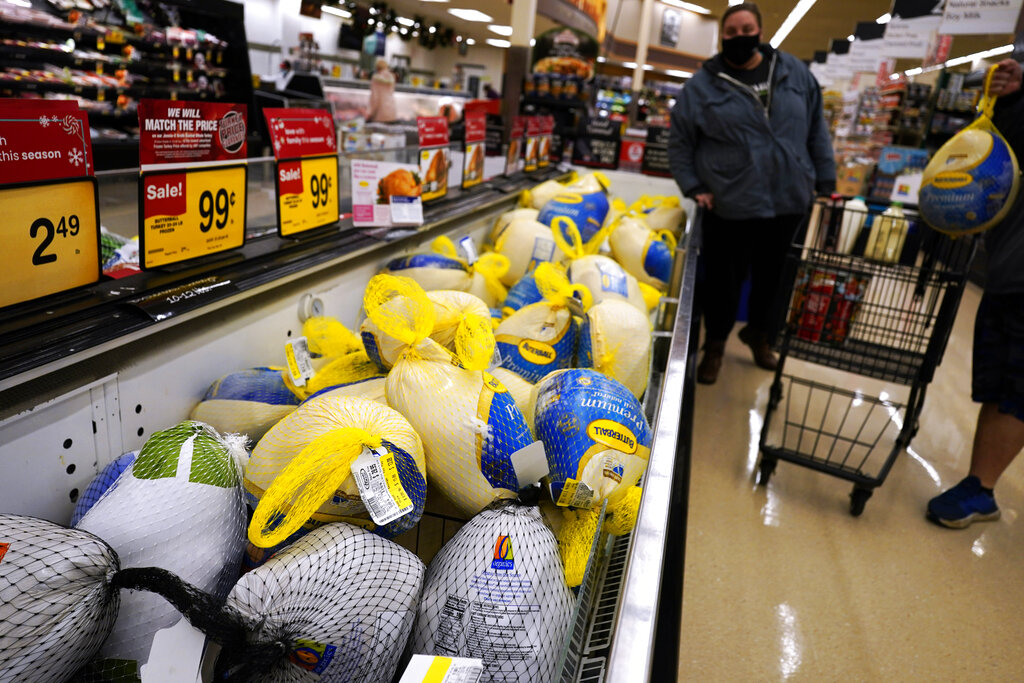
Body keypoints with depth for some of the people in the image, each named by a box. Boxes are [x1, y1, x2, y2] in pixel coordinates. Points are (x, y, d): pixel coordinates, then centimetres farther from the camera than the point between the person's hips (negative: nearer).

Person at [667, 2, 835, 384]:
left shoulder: (794, 73, 6)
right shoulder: (702, 85, -2)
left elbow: (816, 130, 10)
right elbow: (679, 143, 3)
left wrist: (825, 182, 8)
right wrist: (694, 188, -6)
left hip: (789, 201, 3)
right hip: (729, 206, -3)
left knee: (772, 276, 17)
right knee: (724, 280, 6)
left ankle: (759, 333, 41)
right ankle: (715, 343, 29)